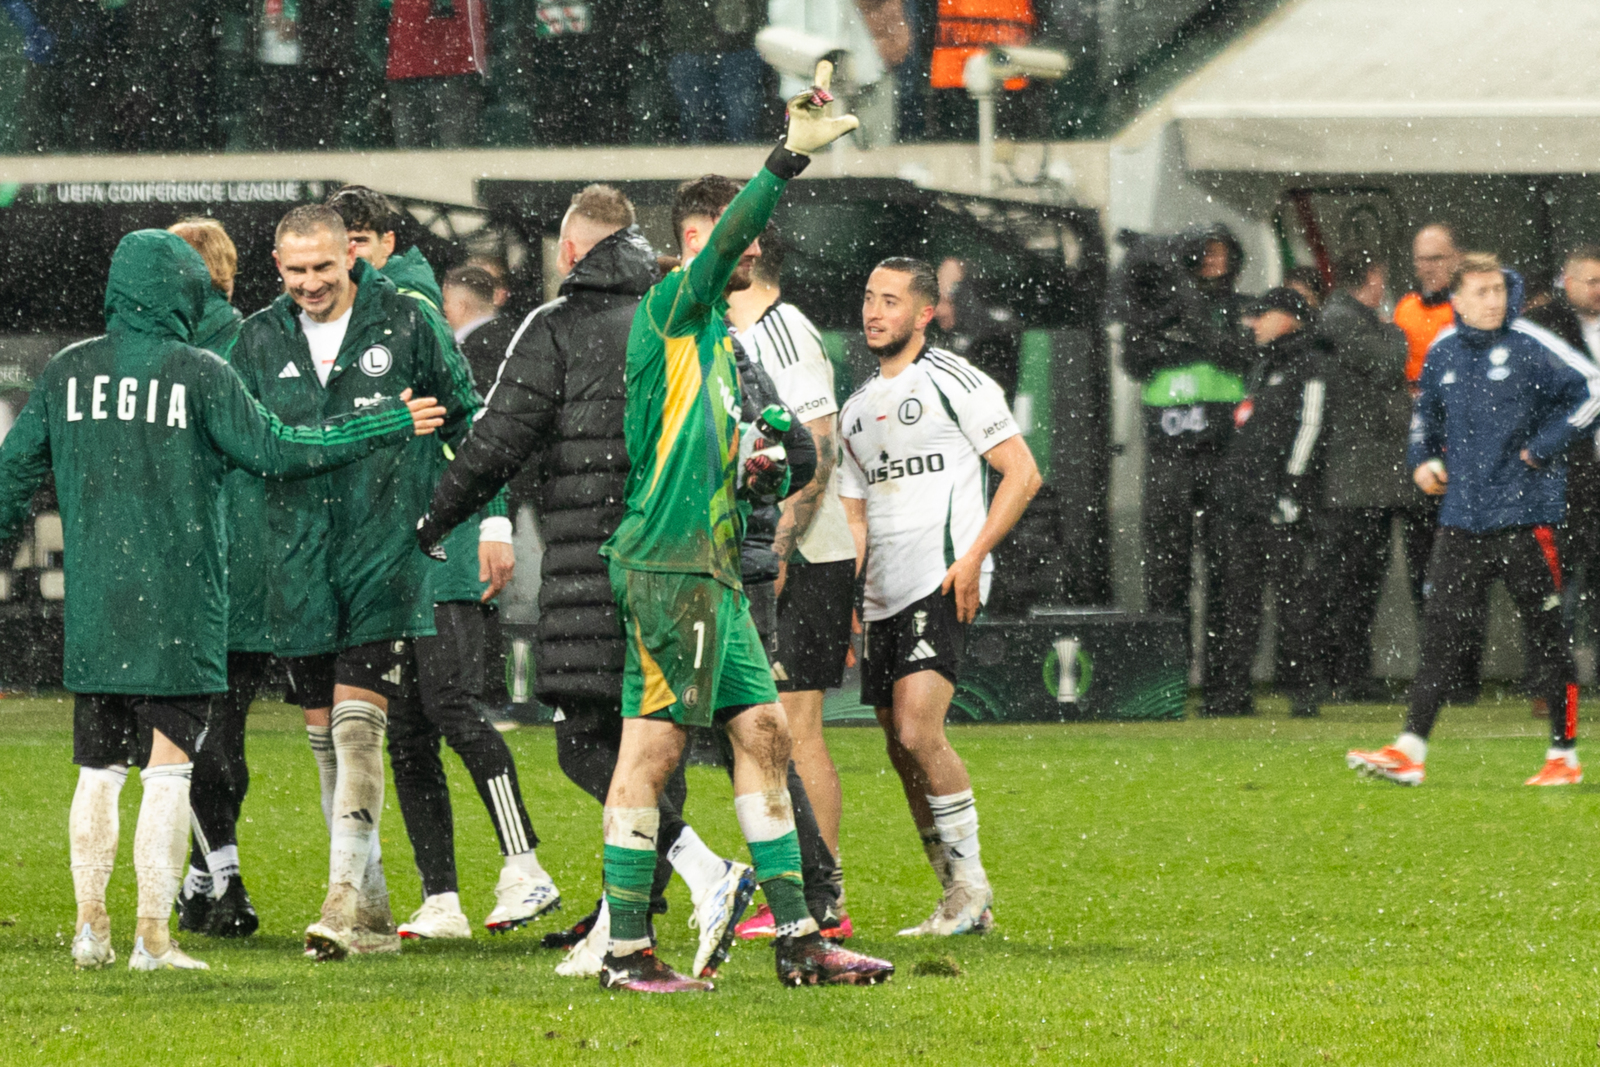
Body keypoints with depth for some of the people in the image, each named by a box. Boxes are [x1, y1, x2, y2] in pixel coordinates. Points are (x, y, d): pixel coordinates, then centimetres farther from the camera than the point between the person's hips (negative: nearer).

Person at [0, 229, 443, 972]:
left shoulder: (66, 373, 5)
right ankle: (153, 934, -5)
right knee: (168, 767, -2)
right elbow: (275, 451, -4)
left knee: (98, 770, 13)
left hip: (93, 605, 4)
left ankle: (90, 924, 14)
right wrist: (387, 424, 6)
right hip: (177, 604, -4)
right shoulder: (197, 374, -6)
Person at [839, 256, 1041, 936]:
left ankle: (971, 887, -11)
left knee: (918, 732, -20)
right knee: (903, 753, 5)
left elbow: (1022, 473, -6)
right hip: (883, 599, 8)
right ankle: (959, 905, 11)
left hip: (943, 584, -8)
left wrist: (974, 555, -14)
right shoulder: (855, 409, 20)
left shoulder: (955, 383, -3)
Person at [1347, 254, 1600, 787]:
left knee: (1545, 634, 2)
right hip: (1461, 517, 4)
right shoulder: (1443, 352, 9)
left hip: (1524, 515, -4)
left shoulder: (1530, 346, -7)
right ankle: (1409, 750, -2)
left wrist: (1546, 447, -9)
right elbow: (1426, 411, 27)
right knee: (1444, 632, -1)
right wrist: (1422, 458, 9)